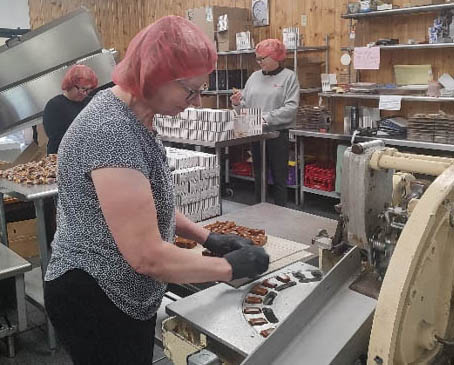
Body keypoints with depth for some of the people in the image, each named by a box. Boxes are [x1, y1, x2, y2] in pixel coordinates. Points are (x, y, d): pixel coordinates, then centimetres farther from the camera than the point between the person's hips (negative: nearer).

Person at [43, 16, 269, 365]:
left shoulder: (133, 115, 2)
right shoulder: (111, 131, -29)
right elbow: (147, 256, -30)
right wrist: (230, 266, -17)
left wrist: (207, 237, 5)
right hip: (94, 299, -9)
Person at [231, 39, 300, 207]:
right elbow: (246, 104, 14)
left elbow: (291, 107, -15)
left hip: (278, 133, -5)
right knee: (259, 177, 13)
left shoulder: (289, 76, -4)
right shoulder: (255, 76, 11)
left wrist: (267, 118, -21)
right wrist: (238, 103, -7)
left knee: (279, 179, 3)